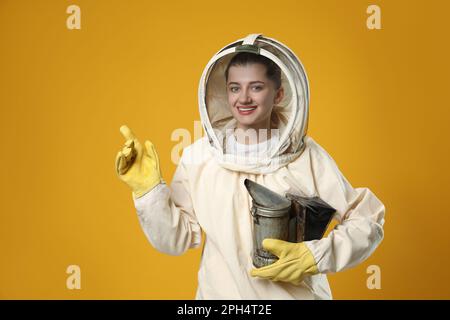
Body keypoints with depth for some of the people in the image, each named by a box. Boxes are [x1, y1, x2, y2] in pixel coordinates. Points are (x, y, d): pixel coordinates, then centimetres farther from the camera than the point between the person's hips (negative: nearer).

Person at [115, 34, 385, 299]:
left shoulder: (306, 155, -11)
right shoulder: (199, 155, -7)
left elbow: (367, 221, -7)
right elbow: (177, 239, -5)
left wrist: (313, 257, -17)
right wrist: (148, 189, -17)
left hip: (297, 293, -1)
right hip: (221, 293, 1)